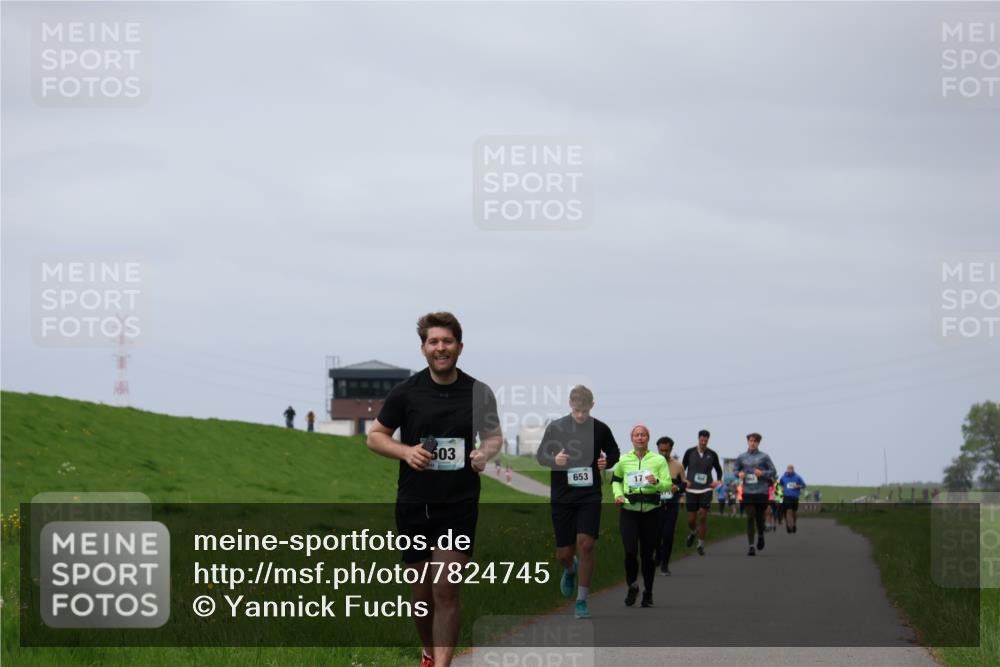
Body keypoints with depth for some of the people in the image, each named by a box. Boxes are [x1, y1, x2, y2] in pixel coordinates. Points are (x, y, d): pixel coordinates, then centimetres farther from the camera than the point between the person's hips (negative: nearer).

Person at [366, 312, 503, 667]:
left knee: (446, 591, -12)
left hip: (459, 506, -1)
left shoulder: (479, 393, 1)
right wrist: (406, 451, -14)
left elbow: (494, 435, 15)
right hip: (413, 505, 1)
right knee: (422, 594, 9)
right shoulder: (406, 391, -2)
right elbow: (375, 436, 5)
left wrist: (485, 452, -8)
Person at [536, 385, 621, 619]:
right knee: (564, 553, 4)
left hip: (590, 496, -1)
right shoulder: (555, 428, -1)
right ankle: (570, 570, 43)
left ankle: (581, 601, -5)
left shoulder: (600, 429, 1)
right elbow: (540, 455, 6)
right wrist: (554, 460, -17)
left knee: (585, 544, -15)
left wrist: (606, 462, -7)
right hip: (562, 497, 1)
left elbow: (615, 453, 16)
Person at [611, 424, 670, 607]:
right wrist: (618, 494, 4)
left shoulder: (659, 460, 2)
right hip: (629, 511, 0)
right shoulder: (623, 460, 6)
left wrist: (656, 482, -20)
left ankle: (648, 592, 19)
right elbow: (615, 480, 22)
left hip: (652, 511, 0)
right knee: (630, 551, -12)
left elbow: (668, 484, 0)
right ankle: (632, 586, 13)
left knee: (647, 554, 3)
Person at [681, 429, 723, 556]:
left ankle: (701, 544, 3)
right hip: (691, 490, 0)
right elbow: (682, 468, 10)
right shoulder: (690, 453, 1)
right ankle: (692, 532, 37)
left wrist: (718, 480, 0)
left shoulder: (712, 455, 3)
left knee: (703, 517, -8)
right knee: (691, 519, 3)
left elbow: (718, 469, 18)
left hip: (706, 490, 0)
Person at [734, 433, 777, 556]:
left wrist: (762, 473, -14)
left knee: (760, 517, 7)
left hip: (761, 491, -1)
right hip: (747, 492, 1)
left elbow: (773, 472, 4)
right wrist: (739, 473, -5)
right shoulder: (741, 457, 7)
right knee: (750, 518, -7)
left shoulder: (764, 457, 1)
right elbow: (735, 469, 18)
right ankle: (751, 546, -5)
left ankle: (760, 536, 39)